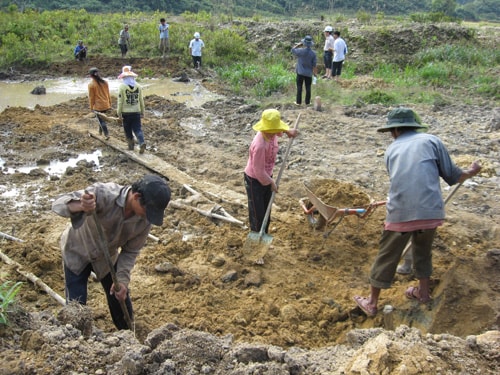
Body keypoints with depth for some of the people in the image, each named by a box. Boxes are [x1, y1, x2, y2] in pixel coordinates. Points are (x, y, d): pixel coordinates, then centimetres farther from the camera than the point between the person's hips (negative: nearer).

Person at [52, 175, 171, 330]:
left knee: (120, 298, 12)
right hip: (77, 253, -4)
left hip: (107, 256, 4)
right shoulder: (103, 193, -38)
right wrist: (81, 206, -63)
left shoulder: (145, 219, -24)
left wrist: (122, 279, -26)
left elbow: (130, 251, -11)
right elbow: (58, 204, -42)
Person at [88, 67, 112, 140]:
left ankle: (107, 135, 2)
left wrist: (91, 107, 2)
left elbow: (91, 97, -8)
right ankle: (100, 131, 35)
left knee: (101, 120, 4)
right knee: (101, 118, 22)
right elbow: (108, 94, 7)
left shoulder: (91, 84, -13)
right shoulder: (105, 82, 1)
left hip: (98, 106, -5)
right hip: (106, 105, 5)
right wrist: (109, 104, 16)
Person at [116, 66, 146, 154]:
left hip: (126, 112, -2)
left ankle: (131, 145, 21)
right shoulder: (138, 86, 1)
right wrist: (142, 112, 14)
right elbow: (141, 100, 5)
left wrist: (119, 113, -4)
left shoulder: (122, 87, -9)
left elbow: (120, 101, -9)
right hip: (136, 112, 2)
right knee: (137, 129, 4)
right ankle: (142, 143, -17)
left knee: (128, 130, 14)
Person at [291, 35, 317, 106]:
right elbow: (314, 65, -6)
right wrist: (315, 73, 6)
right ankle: (307, 102, 17)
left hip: (300, 72, -1)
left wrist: (299, 44, 10)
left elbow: (293, 49, 3)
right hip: (309, 73, 1)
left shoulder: (300, 51, -16)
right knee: (308, 88, 10)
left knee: (299, 87, 8)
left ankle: (298, 102, 13)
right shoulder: (313, 53, -11)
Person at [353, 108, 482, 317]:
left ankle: (372, 303, 23)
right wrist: (471, 172, 28)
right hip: (431, 211, 1)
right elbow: (451, 175, 7)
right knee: (423, 250, 27)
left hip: (400, 212, 0)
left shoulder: (392, 149, 15)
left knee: (387, 256, 12)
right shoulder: (431, 140, 9)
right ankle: (423, 292, 42)